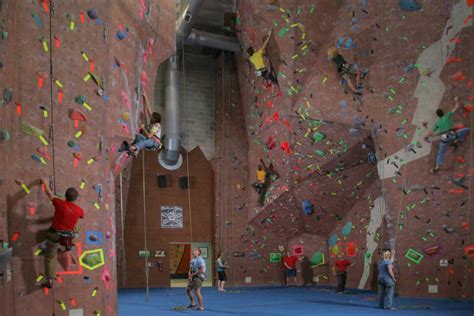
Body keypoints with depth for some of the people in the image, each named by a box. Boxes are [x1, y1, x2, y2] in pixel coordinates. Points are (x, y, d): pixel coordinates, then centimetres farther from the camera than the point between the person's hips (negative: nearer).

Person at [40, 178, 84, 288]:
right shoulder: (79, 210, -8)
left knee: (50, 257, 9)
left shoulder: (60, 204, -18)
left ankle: (50, 280, 4)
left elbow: (49, 193, -3)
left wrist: (45, 183, 15)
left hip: (55, 235, -3)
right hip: (69, 237, 3)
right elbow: (82, 215, 18)